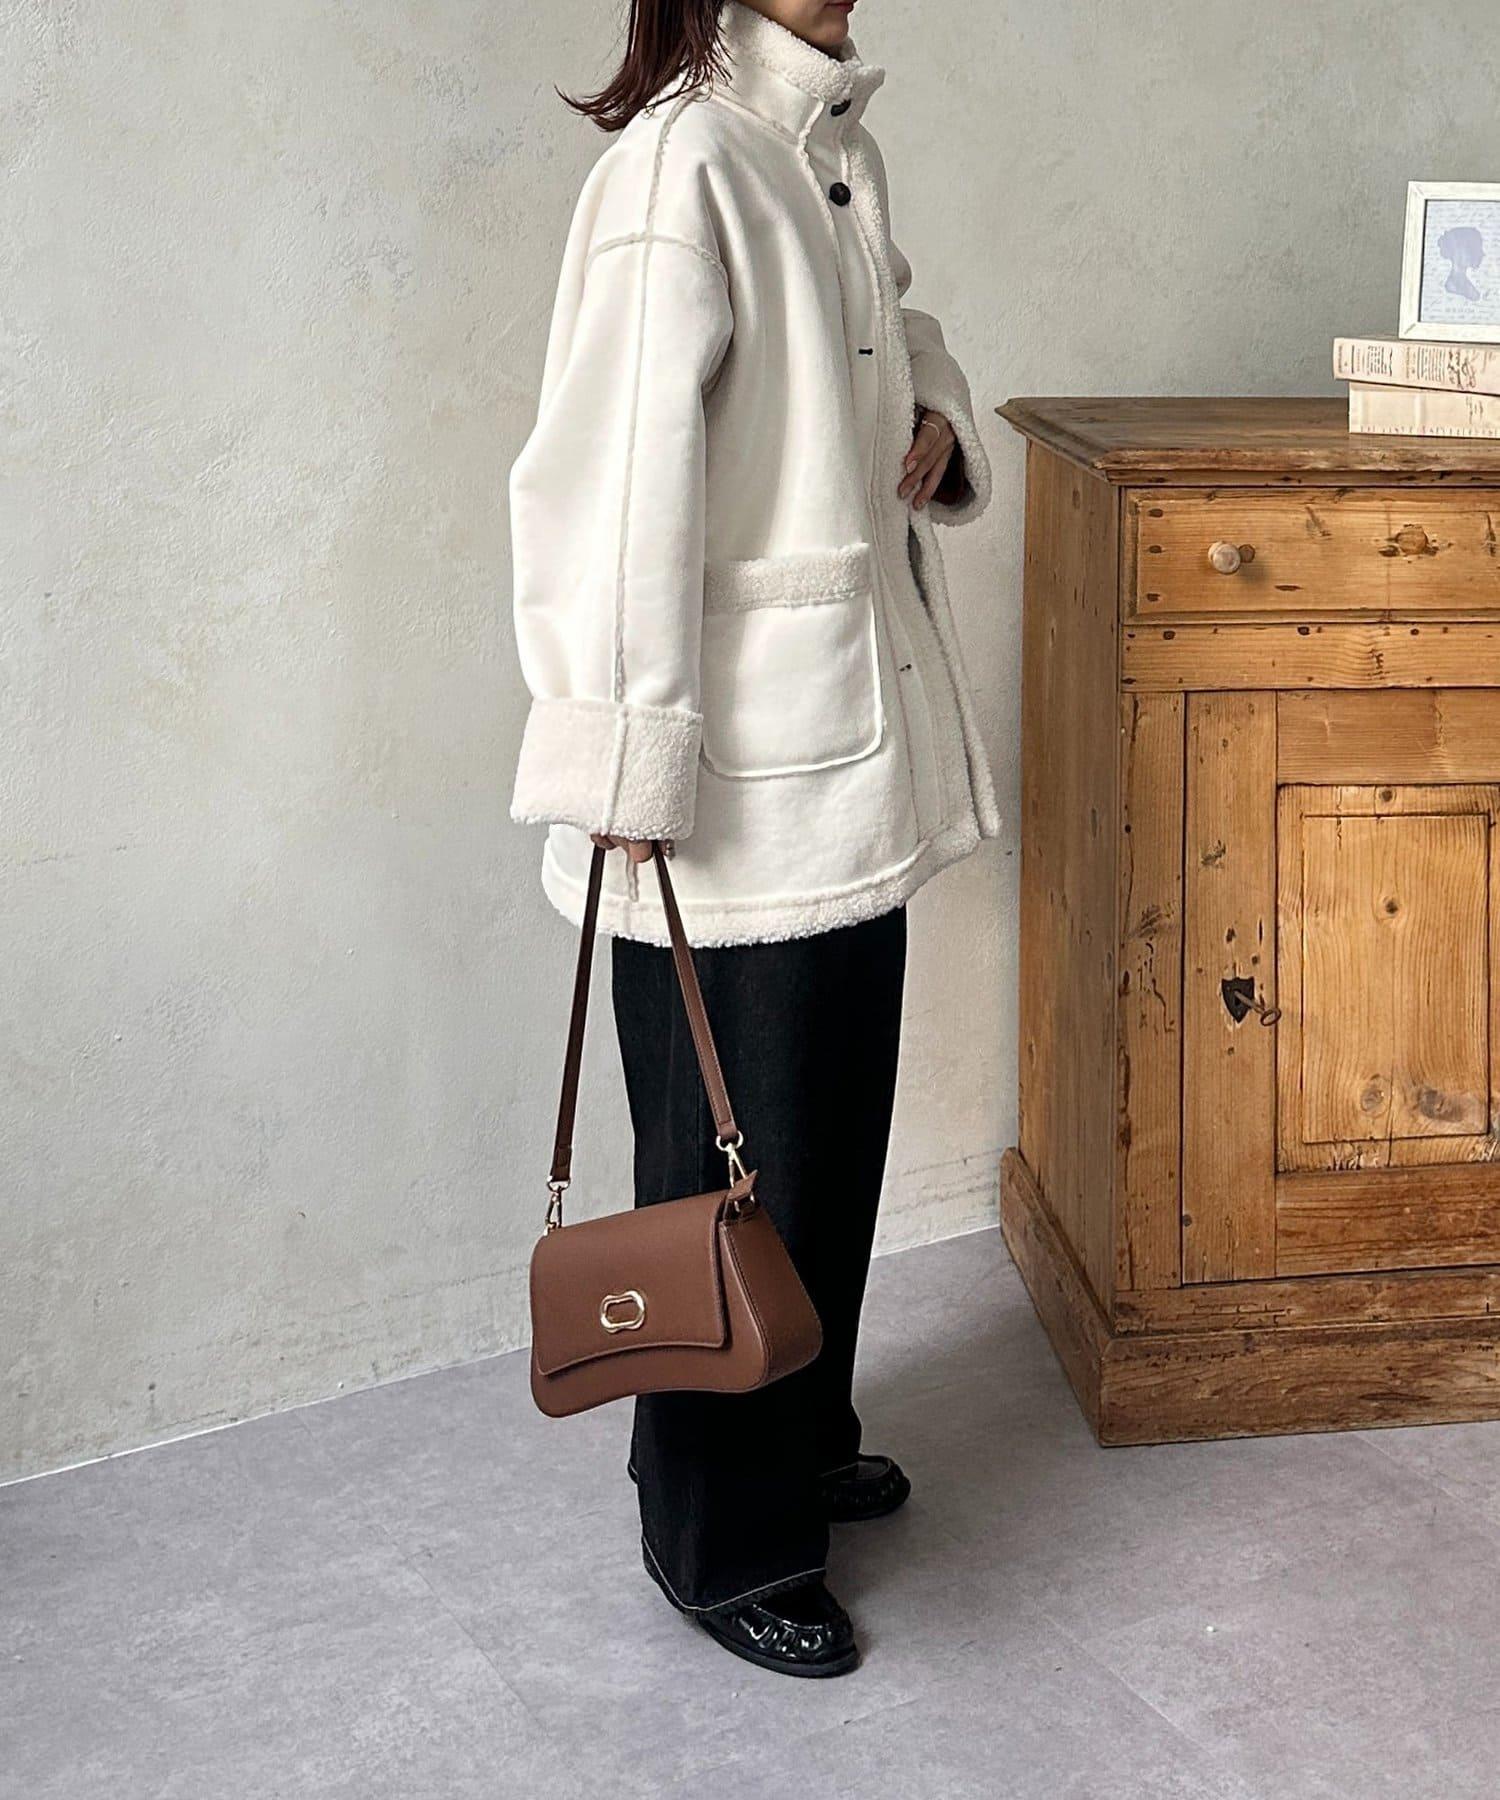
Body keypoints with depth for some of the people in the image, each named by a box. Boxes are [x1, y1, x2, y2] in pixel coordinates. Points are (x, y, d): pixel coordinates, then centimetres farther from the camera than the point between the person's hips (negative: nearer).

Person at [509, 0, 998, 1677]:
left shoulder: (837, 144, 10)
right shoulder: (684, 161, -18)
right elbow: (605, 478, -22)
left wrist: (931, 411, 7)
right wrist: (627, 764, -22)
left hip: (858, 745, 9)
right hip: (744, 780, -9)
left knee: (836, 1129, 20)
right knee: (736, 1161, 4)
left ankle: (804, 1441, 40)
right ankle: (725, 1539, 22)